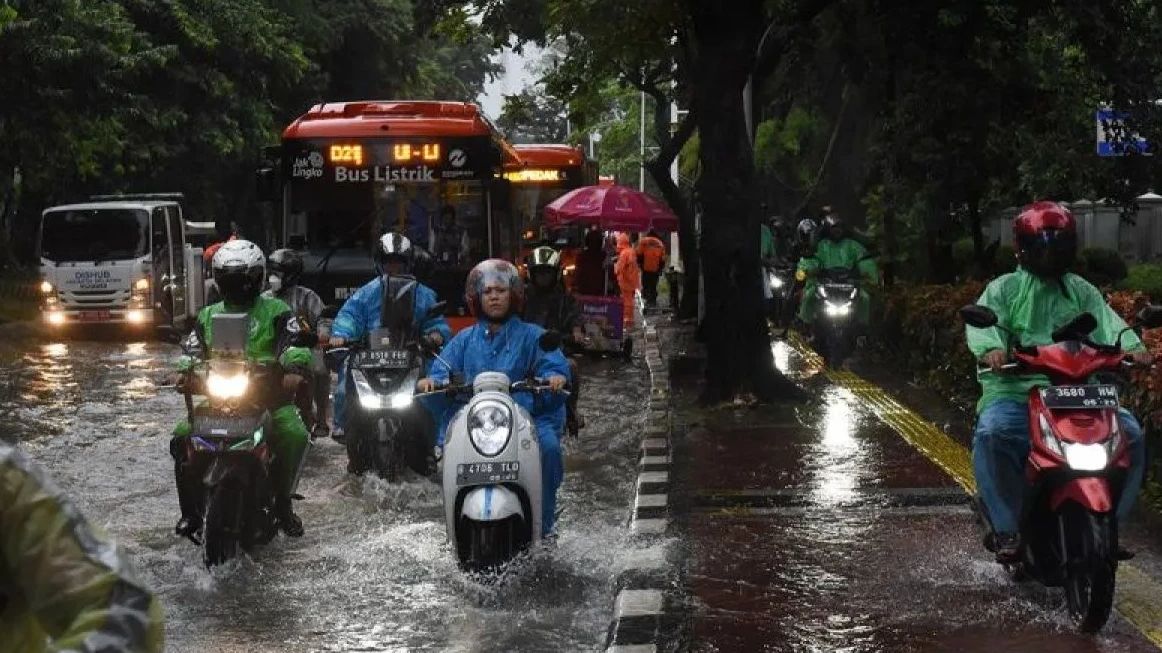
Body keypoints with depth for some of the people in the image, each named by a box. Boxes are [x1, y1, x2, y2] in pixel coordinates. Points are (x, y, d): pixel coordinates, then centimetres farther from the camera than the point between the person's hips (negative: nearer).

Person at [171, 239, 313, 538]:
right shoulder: (208, 316, 21)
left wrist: (295, 368, -28)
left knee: (295, 435, -30)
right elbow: (193, 349, 17)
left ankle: (283, 503, -10)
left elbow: (295, 342, -7)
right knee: (182, 436, -19)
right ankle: (191, 510, -5)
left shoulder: (276, 312, 8)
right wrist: (185, 370, -6)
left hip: (271, 398, -3)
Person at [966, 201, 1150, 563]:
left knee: (1130, 433, -17)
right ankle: (1007, 528, -22)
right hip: (1015, 392, -3)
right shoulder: (1005, 288, 11)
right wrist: (991, 348, -32)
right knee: (991, 434, -34)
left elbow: (1106, 321, 2)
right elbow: (983, 320, -8)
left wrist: (1132, 346, -20)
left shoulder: (1083, 292, 20)